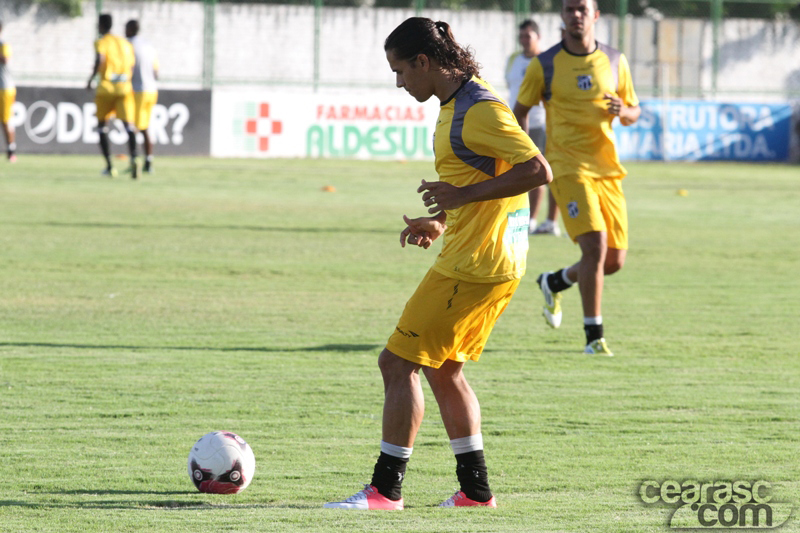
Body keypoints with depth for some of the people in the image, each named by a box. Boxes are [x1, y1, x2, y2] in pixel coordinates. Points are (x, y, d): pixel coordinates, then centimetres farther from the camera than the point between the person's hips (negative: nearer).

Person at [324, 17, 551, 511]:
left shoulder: (480, 110, -18)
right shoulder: (455, 105, 14)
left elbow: (538, 171, -23)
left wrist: (463, 195, -23)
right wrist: (442, 221, 16)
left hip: (476, 266, -11)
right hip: (483, 261, 11)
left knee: (398, 362, -6)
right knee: (444, 369, 17)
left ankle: (386, 489, -1)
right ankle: (476, 489, 20)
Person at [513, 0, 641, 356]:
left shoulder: (614, 62, 6)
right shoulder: (545, 65, -2)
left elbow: (634, 113, 14)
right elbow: (520, 110, 9)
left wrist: (623, 111, -10)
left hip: (607, 168, 5)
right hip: (568, 167, -5)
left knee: (614, 260, 5)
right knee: (595, 245, -20)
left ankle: (554, 282, 35)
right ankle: (594, 336, -10)